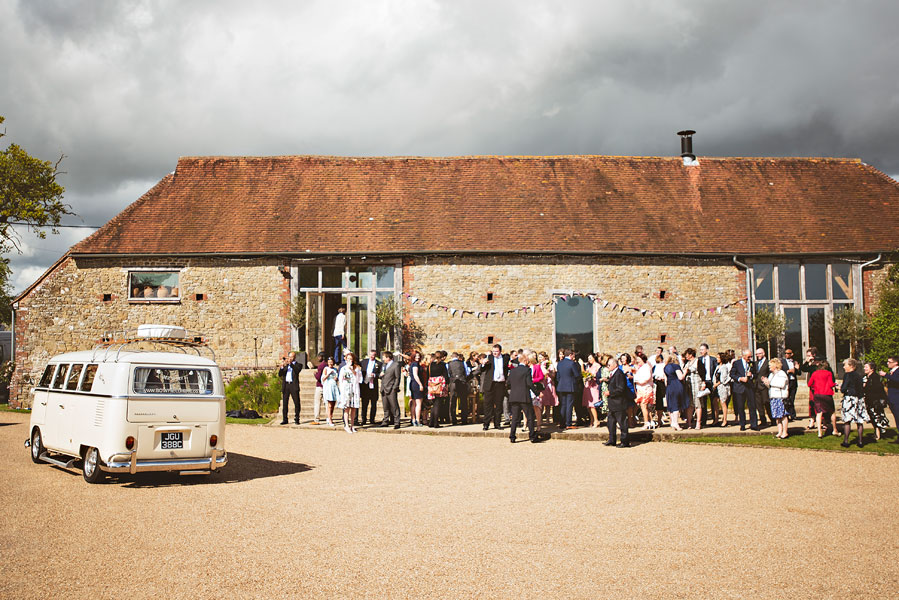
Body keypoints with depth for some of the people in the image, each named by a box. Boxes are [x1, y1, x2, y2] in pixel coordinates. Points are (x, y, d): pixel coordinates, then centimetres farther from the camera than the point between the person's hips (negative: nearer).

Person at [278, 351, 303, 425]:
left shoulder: (298, 365, 8)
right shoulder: (286, 365, 18)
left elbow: (297, 371, -14)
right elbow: (280, 375, 8)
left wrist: (290, 363, -20)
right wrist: (282, 367, -8)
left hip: (294, 386, -3)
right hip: (285, 385, 3)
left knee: (296, 403, -3)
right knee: (285, 403, 2)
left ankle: (296, 419, 3)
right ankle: (285, 419, 6)